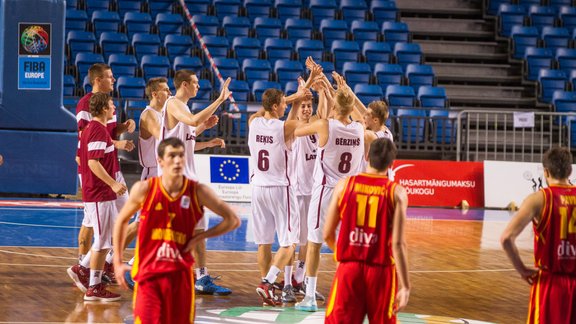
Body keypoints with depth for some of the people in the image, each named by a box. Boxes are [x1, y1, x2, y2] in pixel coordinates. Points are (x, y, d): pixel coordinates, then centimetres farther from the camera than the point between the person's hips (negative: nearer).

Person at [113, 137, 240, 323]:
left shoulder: (197, 192, -4)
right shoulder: (144, 189, -6)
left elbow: (233, 220, 3)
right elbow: (122, 220, 10)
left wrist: (199, 237, -5)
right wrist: (118, 262, 8)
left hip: (180, 274, 2)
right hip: (148, 273, -2)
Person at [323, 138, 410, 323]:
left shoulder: (344, 185, 0)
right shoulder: (396, 193, -7)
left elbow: (328, 235, 4)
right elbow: (397, 243, -13)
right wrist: (404, 286, -10)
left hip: (349, 268, 1)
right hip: (381, 271, -1)